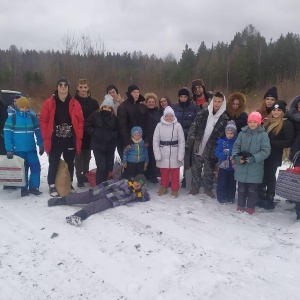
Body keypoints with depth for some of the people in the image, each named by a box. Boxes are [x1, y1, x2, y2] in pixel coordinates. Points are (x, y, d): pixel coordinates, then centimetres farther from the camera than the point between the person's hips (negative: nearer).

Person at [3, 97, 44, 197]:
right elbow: (7, 134, -7)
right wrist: (9, 149, -11)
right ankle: (24, 189, 22)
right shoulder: (12, 118, -5)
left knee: (36, 167, -1)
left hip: (31, 149, 2)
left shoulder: (33, 118, 2)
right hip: (18, 150, -2)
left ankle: (33, 187, 14)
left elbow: (38, 132, 6)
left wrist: (41, 145, 2)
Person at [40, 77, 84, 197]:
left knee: (70, 163, 13)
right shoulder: (49, 103, -1)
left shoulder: (75, 103, 3)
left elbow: (80, 121, 3)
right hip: (54, 140, -2)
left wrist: (78, 137, -2)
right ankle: (52, 185, 19)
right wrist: (46, 137, -5)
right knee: (54, 163, 6)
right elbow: (43, 121, -1)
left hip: (70, 139, 2)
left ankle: (69, 184, 29)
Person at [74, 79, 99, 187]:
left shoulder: (93, 102, 5)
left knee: (87, 156, 14)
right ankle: (79, 178, 10)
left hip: (89, 135, 3)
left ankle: (86, 176, 27)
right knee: (78, 156, 2)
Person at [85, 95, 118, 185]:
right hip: (98, 145, -3)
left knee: (108, 167, 9)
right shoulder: (95, 115, -2)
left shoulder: (114, 118, 6)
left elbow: (117, 131, 14)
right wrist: (94, 133, -10)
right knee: (101, 167, -11)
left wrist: (113, 136, -3)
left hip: (110, 146, 4)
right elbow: (87, 126, -1)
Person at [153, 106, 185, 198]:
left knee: (175, 173, 8)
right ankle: (163, 187, 32)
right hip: (163, 154, 1)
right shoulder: (159, 125, -4)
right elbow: (155, 140, -2)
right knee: (164, 172, 14)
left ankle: (175, 189, 23)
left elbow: (182, 141, -5)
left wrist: (180, 155, -7)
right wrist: (157, 154, -7)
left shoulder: (177, 125, -7)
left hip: (174, 154, -1)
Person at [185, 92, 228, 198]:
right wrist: (188, 144, -5)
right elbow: (193, 129, -1)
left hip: (210, 151, -1)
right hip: (197, 148, 1)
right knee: (195, 169, 13)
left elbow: (223, 136, -4)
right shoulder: (202, 113, -2)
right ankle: (195, 187, 30)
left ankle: (208, 189, 31)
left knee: (209, 171, 12)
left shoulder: (224, 118, -6)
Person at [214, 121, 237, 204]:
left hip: (233, 167, 2)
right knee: (222, 183, 4)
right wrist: (227, 157, -24)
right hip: (223, 166, -2)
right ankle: (221, 198, 18)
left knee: (232, 183, 14)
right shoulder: (222, 141, -7)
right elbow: (217, 152, -11)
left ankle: (231, 198, 29)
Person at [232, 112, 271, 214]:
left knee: (252, 189, 9)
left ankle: (250, 207, 25)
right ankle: (240, 205, 30)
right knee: (241, 188, 14)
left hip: (255, 168, -2)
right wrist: (237, 157, -15)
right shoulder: (242, 133, 1)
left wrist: (253, 159, -20)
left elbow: (266, 151, -10)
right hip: (241, 167, 2)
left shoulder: (263, 135, -6)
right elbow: (236, 146, 3)